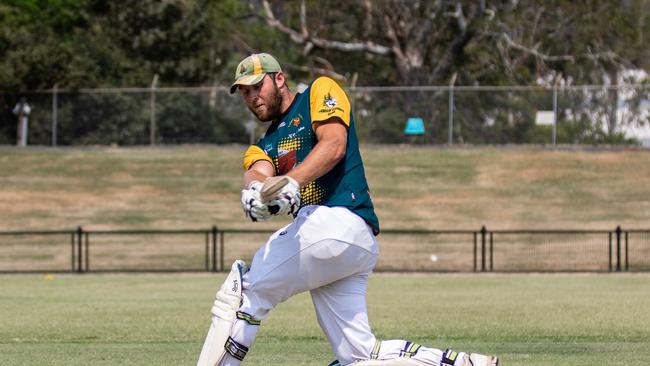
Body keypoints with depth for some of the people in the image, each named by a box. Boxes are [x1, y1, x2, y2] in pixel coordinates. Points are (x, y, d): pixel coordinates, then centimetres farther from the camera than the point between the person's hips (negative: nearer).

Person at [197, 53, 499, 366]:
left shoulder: (321, 92, 11)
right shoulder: (263, 147, 29)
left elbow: (334, 145, -8)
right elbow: (258, 172, 4)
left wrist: (292, 181, -26)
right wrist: (254, 189, -22)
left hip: (339, 220, -8)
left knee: (240, 290, -13)